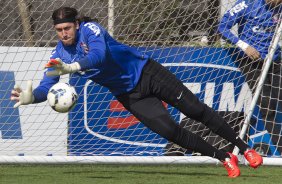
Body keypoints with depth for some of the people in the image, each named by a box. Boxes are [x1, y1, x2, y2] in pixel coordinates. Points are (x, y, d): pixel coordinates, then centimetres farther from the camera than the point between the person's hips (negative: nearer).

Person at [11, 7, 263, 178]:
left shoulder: (90, 29, -22)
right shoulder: (59, 55, -6)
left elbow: (99, 54, -41)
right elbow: (47, 86, -11)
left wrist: (72, 67, -58)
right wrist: (31, 96, -34)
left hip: (146, 73, -4)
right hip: (129, 95, 4)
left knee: (195, 110, -4)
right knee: (170, 131, -12)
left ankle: (244, 148, 8)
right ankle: (225, 159, 0)